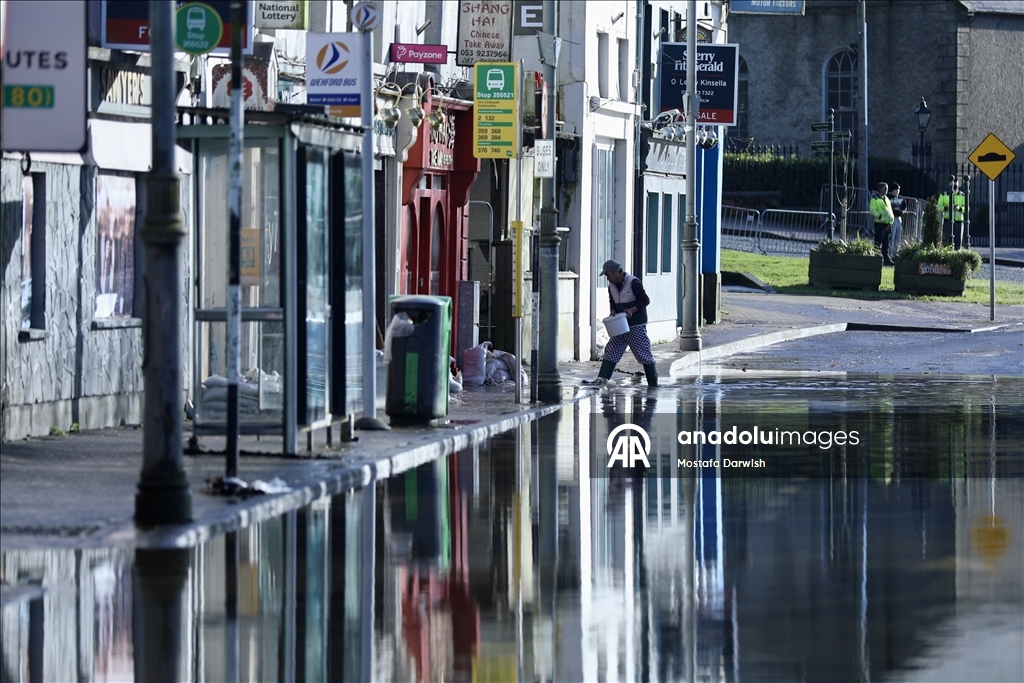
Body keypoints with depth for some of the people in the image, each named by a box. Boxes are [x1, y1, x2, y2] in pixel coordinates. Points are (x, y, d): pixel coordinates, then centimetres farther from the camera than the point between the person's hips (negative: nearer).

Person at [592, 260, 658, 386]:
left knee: (644, 354, -3)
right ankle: (602, 380, -4)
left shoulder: (633, 282, -15)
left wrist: (632, 310, -25)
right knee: (611, 351, 0)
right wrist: (613, 312, -3)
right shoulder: (611, 286, 7)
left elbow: (645, 300, -13)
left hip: (636, 325, -7)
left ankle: (653, 384, 4)